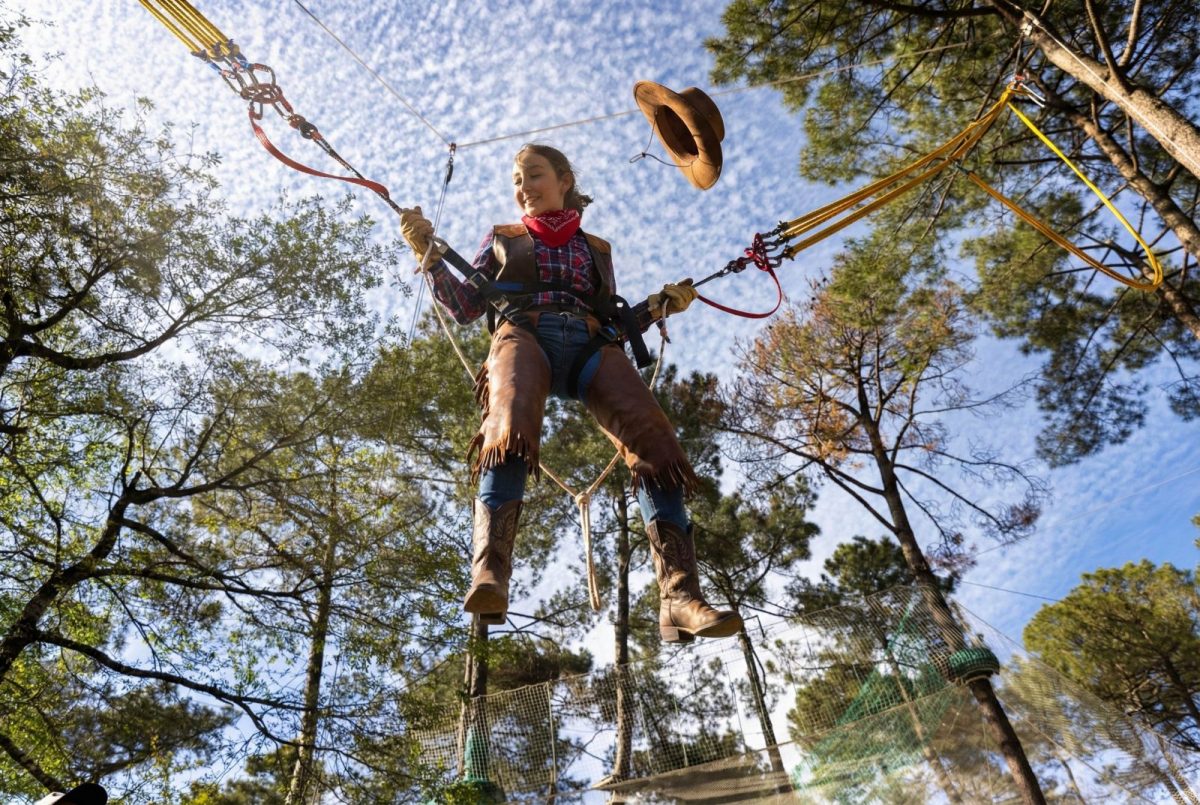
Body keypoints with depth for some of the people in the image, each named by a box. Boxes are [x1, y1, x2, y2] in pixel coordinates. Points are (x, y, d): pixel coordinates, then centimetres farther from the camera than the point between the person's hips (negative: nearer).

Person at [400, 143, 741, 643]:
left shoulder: (596, 249, 32)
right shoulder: (501, 239, 30)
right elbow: (465, 308, 21)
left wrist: (659, 305, 13)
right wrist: (429, 255, 9)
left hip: (590, 344, 1)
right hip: (523, 334, -1)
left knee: (656, 447, -26)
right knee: (510, 430, -38)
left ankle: (680, 598, -34)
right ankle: (488, 577, -49)